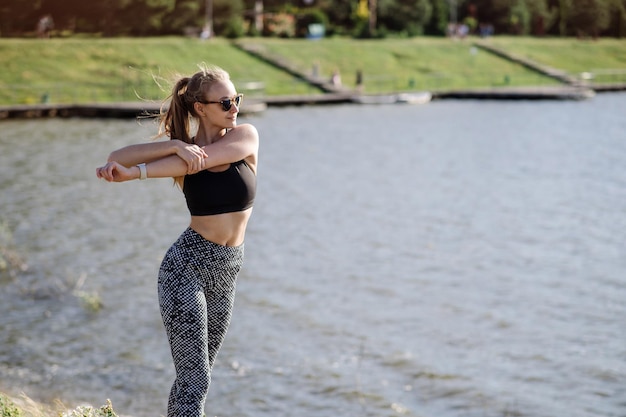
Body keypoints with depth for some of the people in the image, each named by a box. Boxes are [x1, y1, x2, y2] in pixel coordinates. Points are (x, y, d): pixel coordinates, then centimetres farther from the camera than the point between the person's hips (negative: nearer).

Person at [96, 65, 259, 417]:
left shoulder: (246, 137, -3)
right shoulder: (184, 148, -3)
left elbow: (196, 161, -19)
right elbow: (117, 158, -16)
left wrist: (134, 173, -29)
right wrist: (176, 144, -27)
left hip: (226, 273, 3)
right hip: (186, 267, -3)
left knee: (196, 375, 15)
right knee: (195, 379, -8)